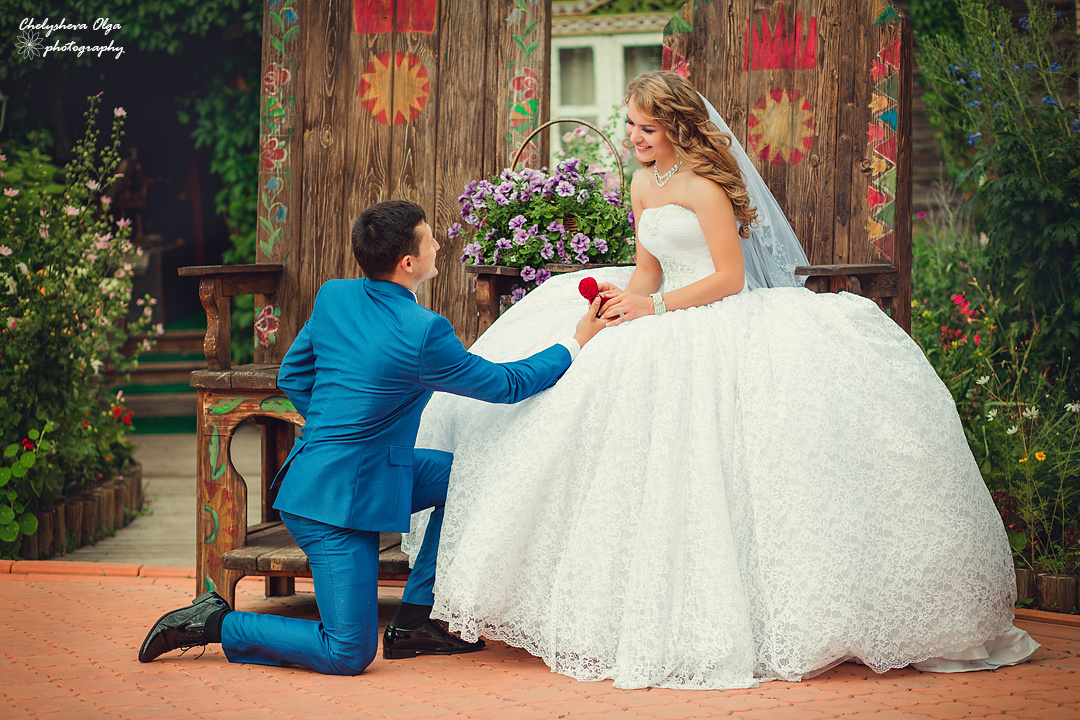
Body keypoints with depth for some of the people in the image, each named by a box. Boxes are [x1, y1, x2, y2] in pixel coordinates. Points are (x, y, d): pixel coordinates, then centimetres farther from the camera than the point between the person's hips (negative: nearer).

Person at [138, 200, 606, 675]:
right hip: (336, 500, -9)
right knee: (349, 655, -6)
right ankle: (217, 623, 1)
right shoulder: (423, 333, -21)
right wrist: (575, 343, 4)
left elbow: (292, 377, 15)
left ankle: (413, 622, 20)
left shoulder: (333, 296, 1)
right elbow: (506, 385, -7)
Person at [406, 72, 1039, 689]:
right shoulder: (643, 185, 13)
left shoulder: (702, 183, -12)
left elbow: (729, 278, -16)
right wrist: (623, 300, -2)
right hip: (673, 336, 8)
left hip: (721, 327, -8)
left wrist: (655, 307, -16)